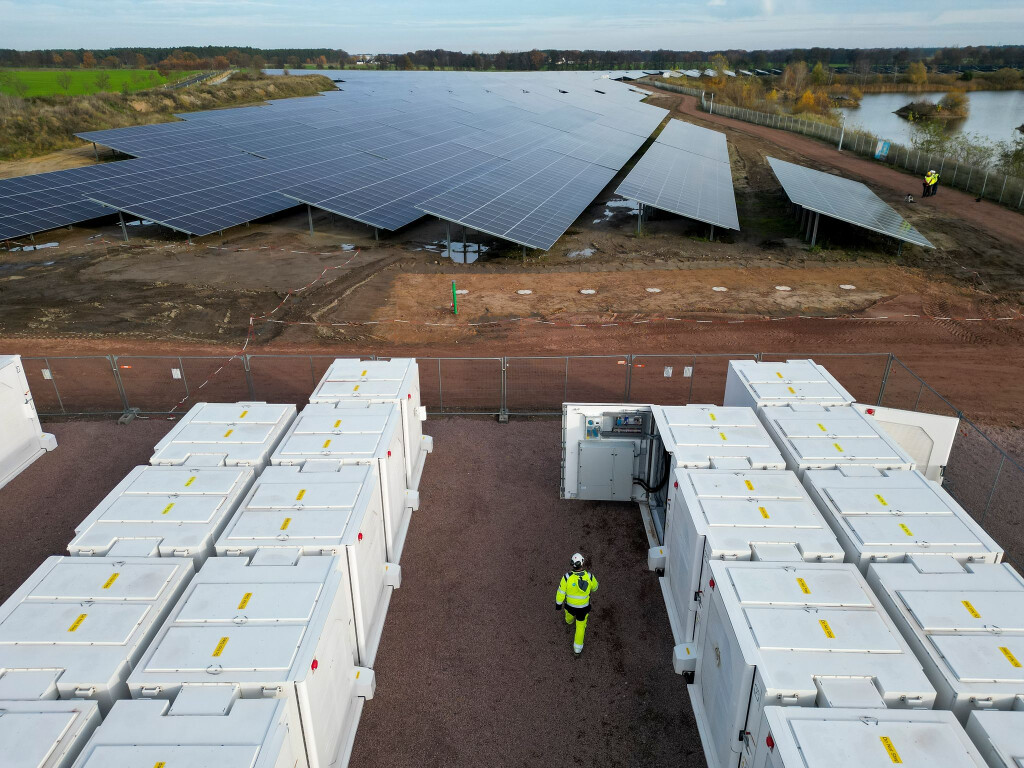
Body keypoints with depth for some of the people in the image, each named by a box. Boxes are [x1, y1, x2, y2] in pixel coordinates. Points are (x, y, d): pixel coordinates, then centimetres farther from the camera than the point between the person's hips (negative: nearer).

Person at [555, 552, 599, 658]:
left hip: (570, 605, 1)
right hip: (584, 606, -1)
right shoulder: (589, 576, -28)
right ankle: (577, 650, 30)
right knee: (580, 626, 21)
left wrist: (558, 604, 0)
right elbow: (594, 586, -4)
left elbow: (561, 592, -19)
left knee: (570, 612, 37)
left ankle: (569, 621, 72)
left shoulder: (567, 577, -32)